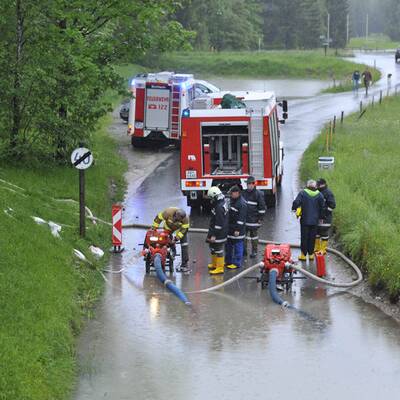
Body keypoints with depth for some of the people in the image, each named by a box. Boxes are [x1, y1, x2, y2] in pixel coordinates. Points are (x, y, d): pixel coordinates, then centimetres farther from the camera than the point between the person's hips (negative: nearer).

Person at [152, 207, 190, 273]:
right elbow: (159, 217, -23)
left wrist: (176, 238, -30)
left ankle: (185, 264, -13)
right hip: (169, 227, 2)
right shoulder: (168, 212, -38)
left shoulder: (185, 218, -34)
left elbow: (184, 229, -25)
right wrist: (154, 227, -17)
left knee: (184, 244, -12)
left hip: (181, 227, -2)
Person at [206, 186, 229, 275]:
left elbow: (219, 223, -26)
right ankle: (214, 264, 36)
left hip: (219, 233, -10)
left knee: (218, 250, -3)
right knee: (212, 247, 22)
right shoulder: (222, 203, 7)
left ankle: (219, 268, 4)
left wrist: (214, 235, -22)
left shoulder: (219, 207, -25)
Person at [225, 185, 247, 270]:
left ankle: (237, 263, 4)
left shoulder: (242, 204, -18)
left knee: (238, 246, -1)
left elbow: (241, 218, -20)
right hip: (229, 228, 10)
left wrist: (238, 230, -21)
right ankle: (228, 261, 28)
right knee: (228, 246, 17)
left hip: (237, 229, -10)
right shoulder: (232, 201, 12)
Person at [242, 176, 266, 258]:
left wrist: (260, 218, -11)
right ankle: (244, 250, 19)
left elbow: (262, 207, -8)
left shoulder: (258, 194, -8)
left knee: (254, 235, 3)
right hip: (244, 219, 6)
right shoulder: (244, 193, 11)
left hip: (254, 220, -6)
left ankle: (254, 252, 11)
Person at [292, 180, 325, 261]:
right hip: (314, 220, 2)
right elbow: (322, 207, 4)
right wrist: (321, 217, 14)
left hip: (305, 219, -2)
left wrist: (294, 208, 5)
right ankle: (311, 254, 15)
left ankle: (303, 255, 6)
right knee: (312, 237, 10)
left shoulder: (303, 193, -8)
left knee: (304, 237, 4)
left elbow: (296, 202, -15)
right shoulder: (319, 195, 0)